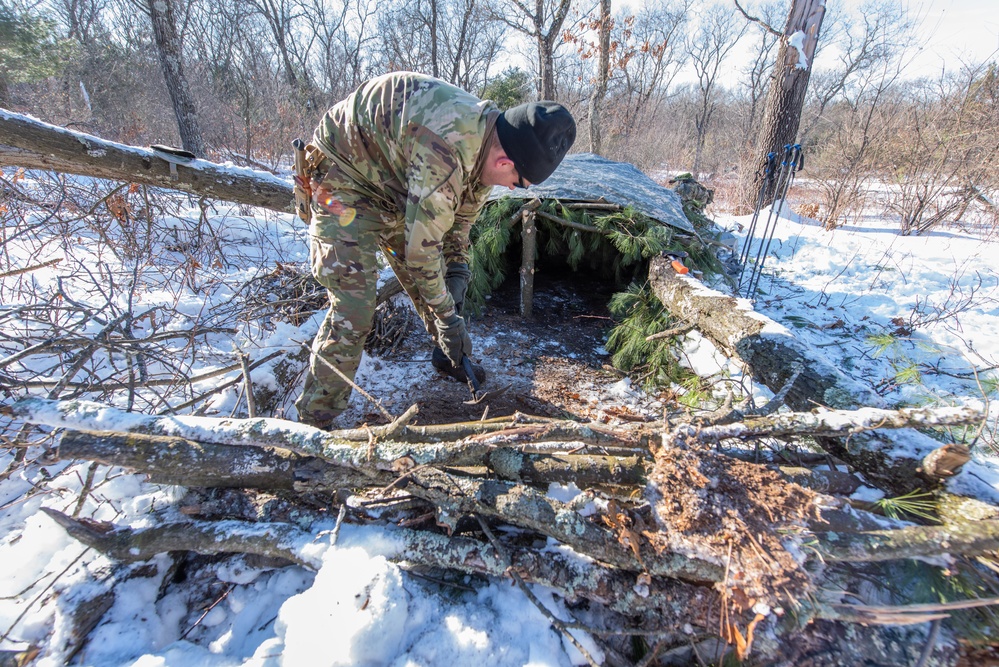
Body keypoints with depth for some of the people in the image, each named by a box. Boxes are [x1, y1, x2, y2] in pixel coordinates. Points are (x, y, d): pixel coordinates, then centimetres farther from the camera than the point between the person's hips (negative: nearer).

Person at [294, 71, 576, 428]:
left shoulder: (487, 142, -7)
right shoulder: (444, 152, -37)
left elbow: (460, 219, 4)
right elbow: (421, 249, -30)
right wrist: (447, 315, -17)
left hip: (394, 182, 8)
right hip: (344, 177, -8)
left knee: (433, 283, 11)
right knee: (353, 309, -16)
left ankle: (450, 359, 36)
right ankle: (313, 420, 0)